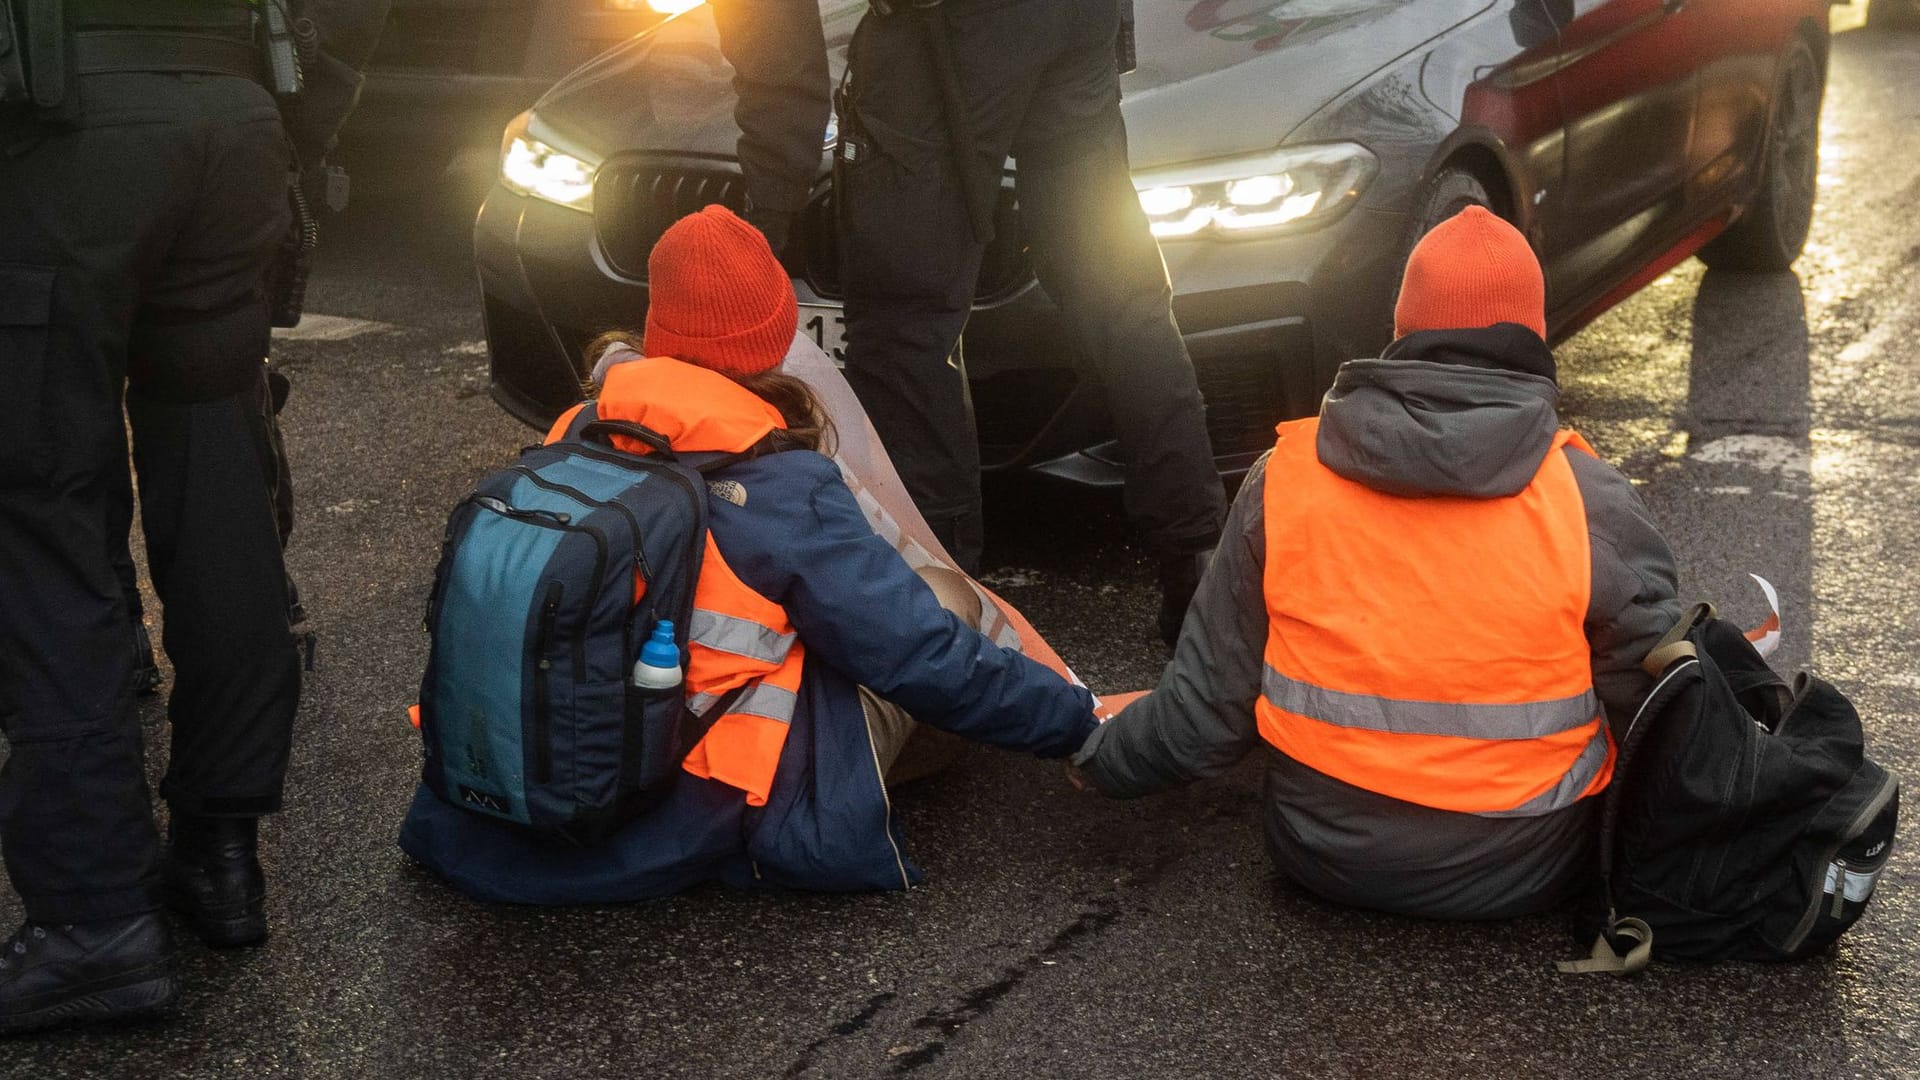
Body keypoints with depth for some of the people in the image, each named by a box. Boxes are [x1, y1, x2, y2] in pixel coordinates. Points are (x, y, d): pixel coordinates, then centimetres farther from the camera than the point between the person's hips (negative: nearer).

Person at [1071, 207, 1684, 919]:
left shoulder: (1285, 479, -9)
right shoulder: (1592, 504, -14)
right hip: (1515, 874, -1)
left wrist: (1101, 756, 14)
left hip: (1322, 852, 1)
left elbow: (1206, 708, -5)